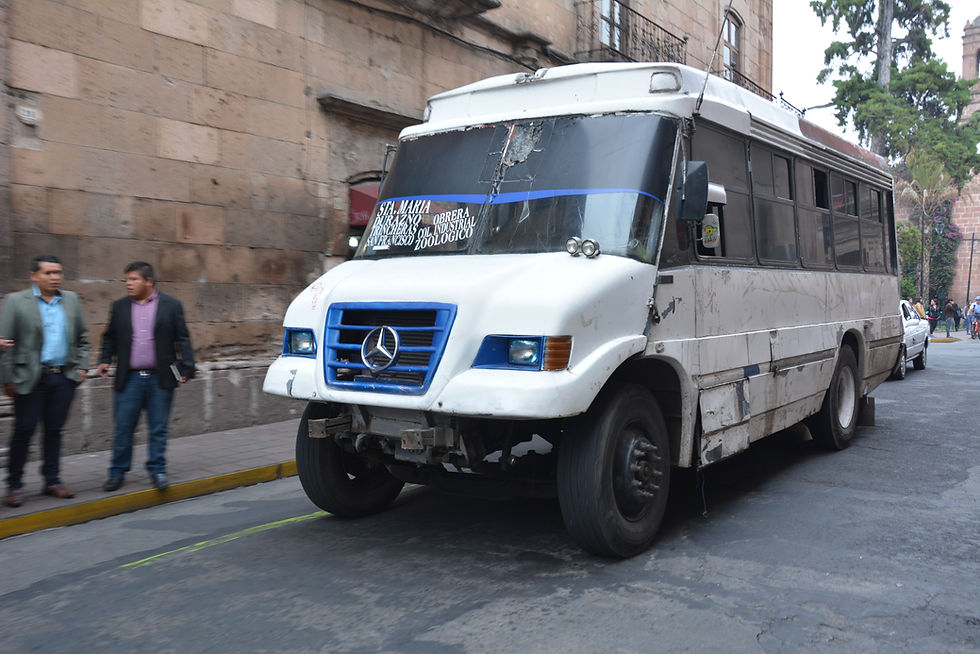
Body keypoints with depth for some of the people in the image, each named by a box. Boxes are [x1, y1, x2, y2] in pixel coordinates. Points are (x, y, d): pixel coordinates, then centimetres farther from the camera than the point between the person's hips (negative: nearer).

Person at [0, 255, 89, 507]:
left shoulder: (72, 300, 10)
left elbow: (82, 337, 17)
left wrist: (82, 366, 7)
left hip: (64, 377, 3)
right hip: (31, 378, -3)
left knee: (54, 430, 10)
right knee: (23, 431, 1)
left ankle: (52, 481, 19)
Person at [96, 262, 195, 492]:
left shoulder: (172, 306, 2)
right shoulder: (119, 307, 9)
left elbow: (182, 339, 1)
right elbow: (110, 337, 15)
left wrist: (186, 367, -6)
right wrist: (105, 360, 0)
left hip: (160, 378, -2)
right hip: (129, 378, 2)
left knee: (158, 429, 6)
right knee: (122, 428, 4)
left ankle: (157, 471, 17)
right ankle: (117, 473, 17)